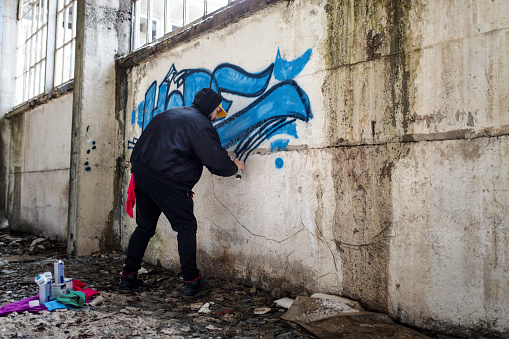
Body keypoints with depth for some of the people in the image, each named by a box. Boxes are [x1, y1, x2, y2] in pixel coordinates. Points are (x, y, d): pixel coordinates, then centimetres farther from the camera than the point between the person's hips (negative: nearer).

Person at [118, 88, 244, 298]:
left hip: (140, 171, 8)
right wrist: (234, 167, 10)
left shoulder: (168, 115, 22)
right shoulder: (201, 125, -4)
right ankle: (192, 283, 6)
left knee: (145, 226, 17)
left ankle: (127, 278, 21)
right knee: (186, 227, 3)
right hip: (166, 181, -8)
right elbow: (217, 162, -8)